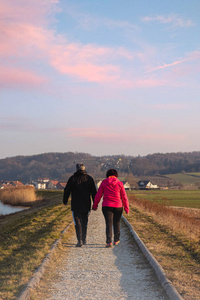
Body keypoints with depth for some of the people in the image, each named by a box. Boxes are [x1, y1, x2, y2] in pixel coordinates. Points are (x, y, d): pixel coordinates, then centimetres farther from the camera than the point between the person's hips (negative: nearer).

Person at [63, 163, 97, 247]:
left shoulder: (72, 179, -2)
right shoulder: (89, 178, 2)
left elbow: (66, 191, 2)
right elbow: (94, 192, 2)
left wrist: (65, 201, 17)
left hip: (75, 205, -2)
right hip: (86, 205, 2)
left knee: (78, 223, -2)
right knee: (84, 222, 15)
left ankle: (80, 240, -15)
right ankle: (83, 240, 22)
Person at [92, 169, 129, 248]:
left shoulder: (104, 183, 0)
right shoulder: (119, 183, -1)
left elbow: (98, 195, 1)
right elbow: (124, 197, 0)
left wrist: (95, 205, 11)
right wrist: (127, 208, 6)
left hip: (107, 206, -1)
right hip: (118, 206, 1)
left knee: (109, 224, -2)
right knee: (116, 223, 17)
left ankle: (109, 242, -15)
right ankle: (116, 240, 28)